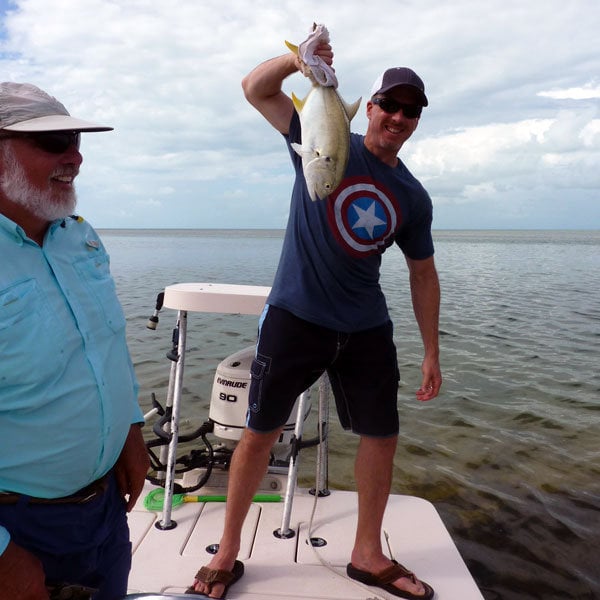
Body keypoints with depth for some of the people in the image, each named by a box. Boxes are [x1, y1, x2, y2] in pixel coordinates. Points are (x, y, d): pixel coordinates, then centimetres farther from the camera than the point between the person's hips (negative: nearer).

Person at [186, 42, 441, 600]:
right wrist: (296, 59, -27)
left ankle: (368, 554, 30)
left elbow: (422, 275, 13)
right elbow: (256, 89, -7)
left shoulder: (413, 198, 8)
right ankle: (227, 554, 21)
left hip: (366, 329, 5)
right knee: (260, 432, 2)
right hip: (294, 316, -4)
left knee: (381, 436, 8)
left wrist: (431, 353, 10)